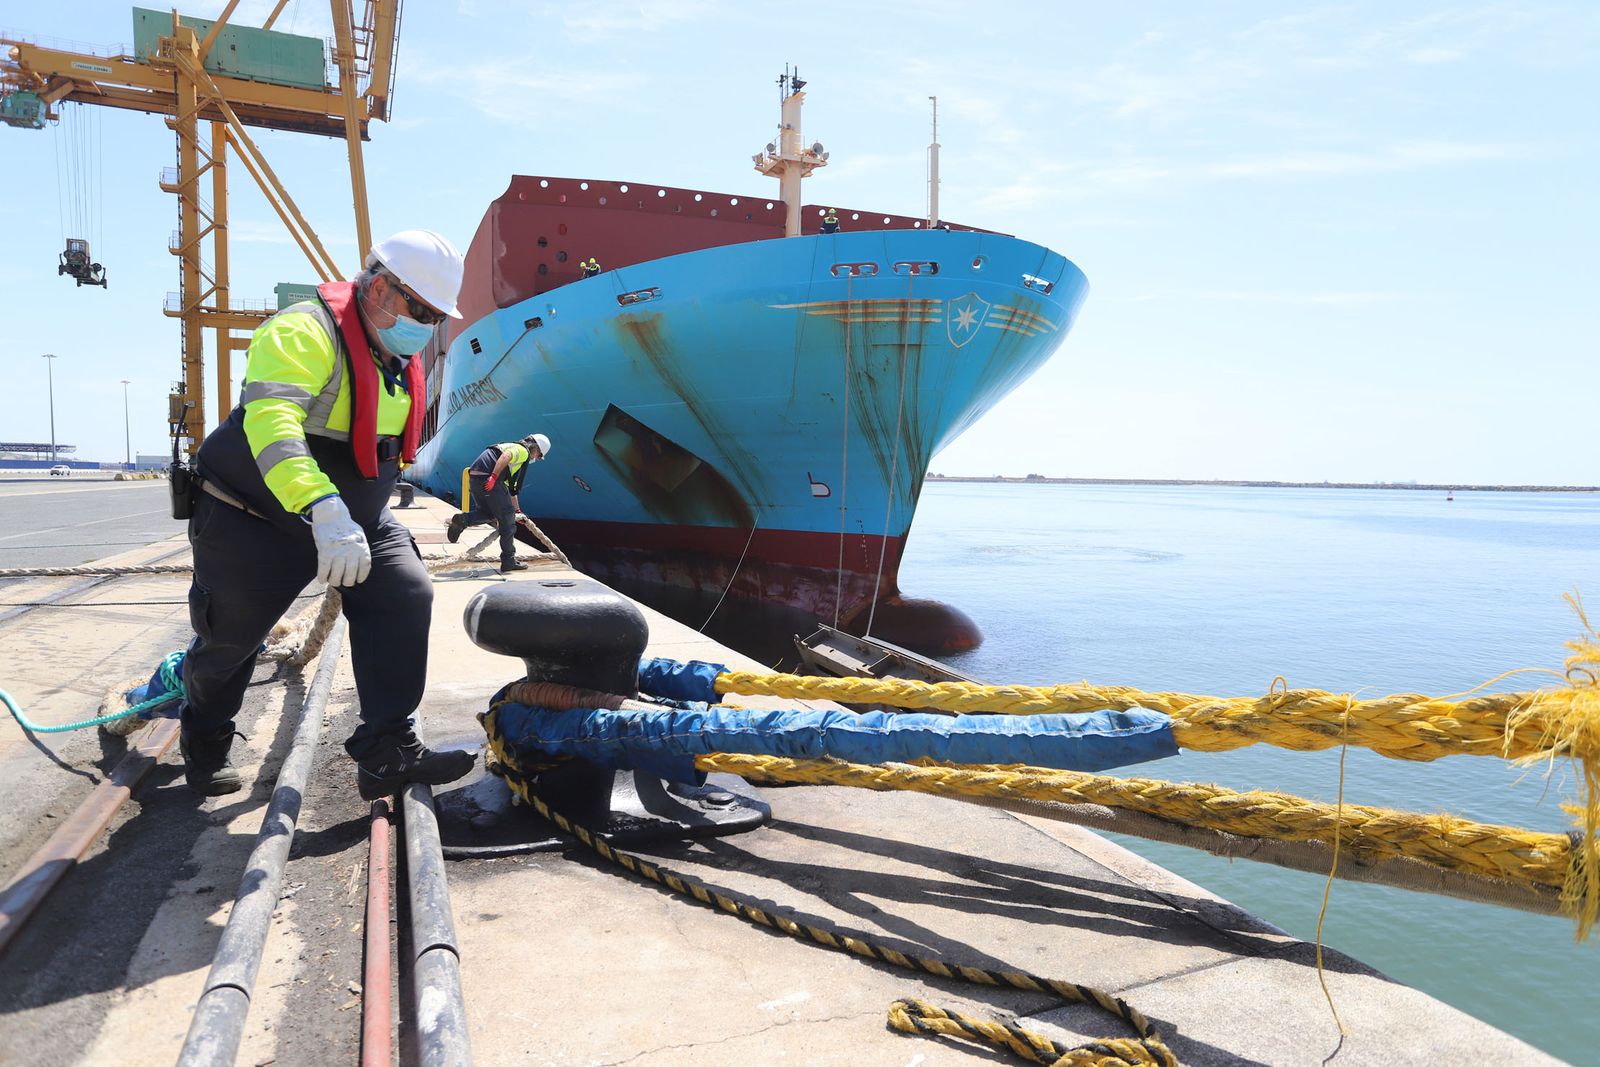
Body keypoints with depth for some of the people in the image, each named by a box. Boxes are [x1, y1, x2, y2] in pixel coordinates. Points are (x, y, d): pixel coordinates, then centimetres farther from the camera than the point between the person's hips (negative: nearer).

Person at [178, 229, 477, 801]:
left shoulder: (400, 359, 4)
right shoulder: (304, 332, -25)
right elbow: (269, 420, -42)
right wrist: (323, 510, -55)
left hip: (353, 517, 7)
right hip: (254, 518, -6)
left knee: (407, 597, -13)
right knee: (231, 633, 6)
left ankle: (388, 753, -10)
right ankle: (204, 742, 38)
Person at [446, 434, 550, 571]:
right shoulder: (523, 451, 5)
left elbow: (511, 487, 40)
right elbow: (505, 457, -19)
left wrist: (516, 509, 45)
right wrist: (494, 476, -26)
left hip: (474, 477, 9)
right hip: (488, 477, -9)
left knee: (487, 513, 26)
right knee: (507, 517, 2)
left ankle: (462, 519, -3)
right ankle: (509, 561, 5)